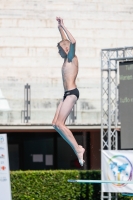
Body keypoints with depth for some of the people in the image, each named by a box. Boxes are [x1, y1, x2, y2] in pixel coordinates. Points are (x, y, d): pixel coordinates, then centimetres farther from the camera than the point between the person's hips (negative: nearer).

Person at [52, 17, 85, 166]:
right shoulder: (67, 59, 17)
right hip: (67, 94, 10)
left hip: (72, 93, -10)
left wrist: (63, 27, -20)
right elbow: (65, 41, 32)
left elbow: (73, 42, -24)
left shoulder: (72, 58, -6)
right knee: (55, 124, 7)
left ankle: (78, 150, -13)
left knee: (59, 124, -14)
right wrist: (60, 28, 34)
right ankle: (77, 148, 4)